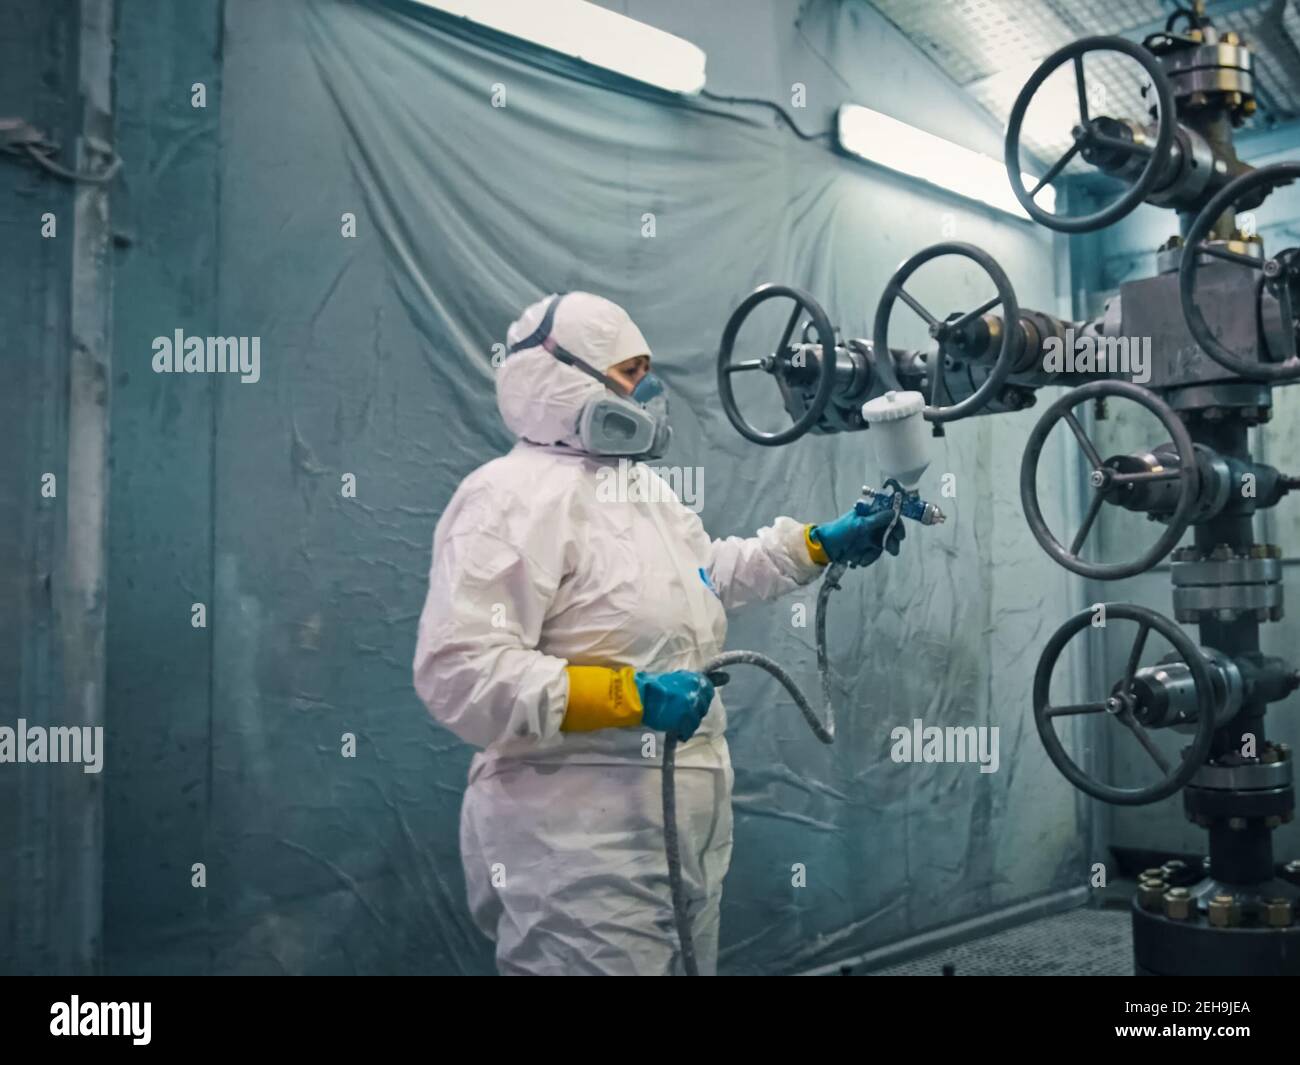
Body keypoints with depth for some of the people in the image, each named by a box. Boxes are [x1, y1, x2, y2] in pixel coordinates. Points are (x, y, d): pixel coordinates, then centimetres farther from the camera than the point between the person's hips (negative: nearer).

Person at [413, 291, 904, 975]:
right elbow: (457, 670, -26)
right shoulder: (512, 497, -17)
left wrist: (819, 545, 24)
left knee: (687, 959, 20)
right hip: (580, 847, -9)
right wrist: (628, 696, -31)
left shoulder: (639, 485, 15)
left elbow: (707, 574, 31)